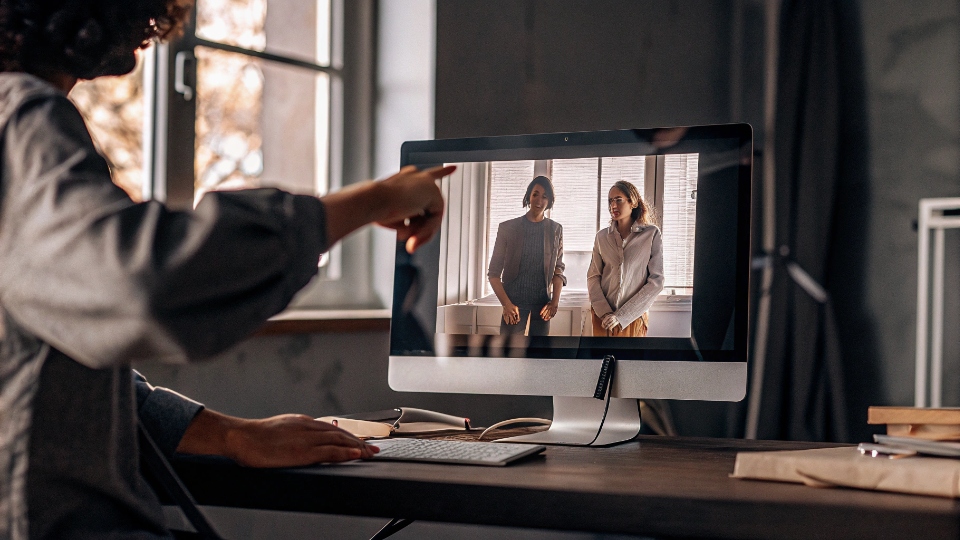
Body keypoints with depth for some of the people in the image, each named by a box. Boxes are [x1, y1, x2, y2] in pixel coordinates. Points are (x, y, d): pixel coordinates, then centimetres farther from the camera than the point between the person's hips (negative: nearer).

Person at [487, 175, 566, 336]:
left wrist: (555, 301, -7)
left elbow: (558, 269, 8)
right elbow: (494, 272, 0)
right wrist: (506, 304, -12)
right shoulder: (508, 228, 0)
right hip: (515, 302, -2)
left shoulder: (555, 230, 7)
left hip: (542, 304, 2)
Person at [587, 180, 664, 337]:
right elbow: (593, 277, 5)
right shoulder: (602, 236, 5)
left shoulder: (651, 234, -4)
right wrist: (604, 312, -12)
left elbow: (656, 281, -7)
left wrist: (621, 316, -11)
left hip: (634, 317, -2)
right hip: (603, 318, 2)